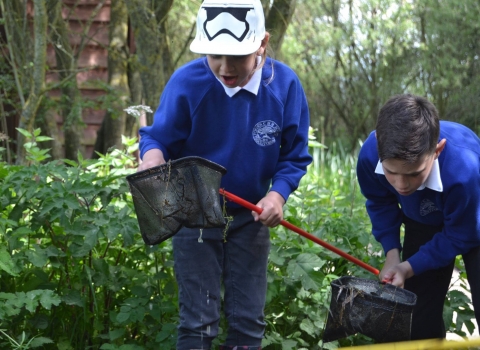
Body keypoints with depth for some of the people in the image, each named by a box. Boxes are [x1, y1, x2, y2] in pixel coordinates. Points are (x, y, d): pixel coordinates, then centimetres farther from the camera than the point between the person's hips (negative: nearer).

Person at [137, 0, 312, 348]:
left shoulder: (284, 84, -15)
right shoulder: (187, 82, -21)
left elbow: (295, 155, -3)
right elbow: (159, 138, -10)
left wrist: (278, 193, -21)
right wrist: (152, 159, -34)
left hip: (251, 216, 2)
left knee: (248, 320, 9)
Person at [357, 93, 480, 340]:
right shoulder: (370, 156, -33)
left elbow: (460, 237, -24)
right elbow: (380, 203, -7)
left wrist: (409, 267, -23)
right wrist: (392, 253, -17)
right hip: (424, 222, 4)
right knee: (417, 313, 7)